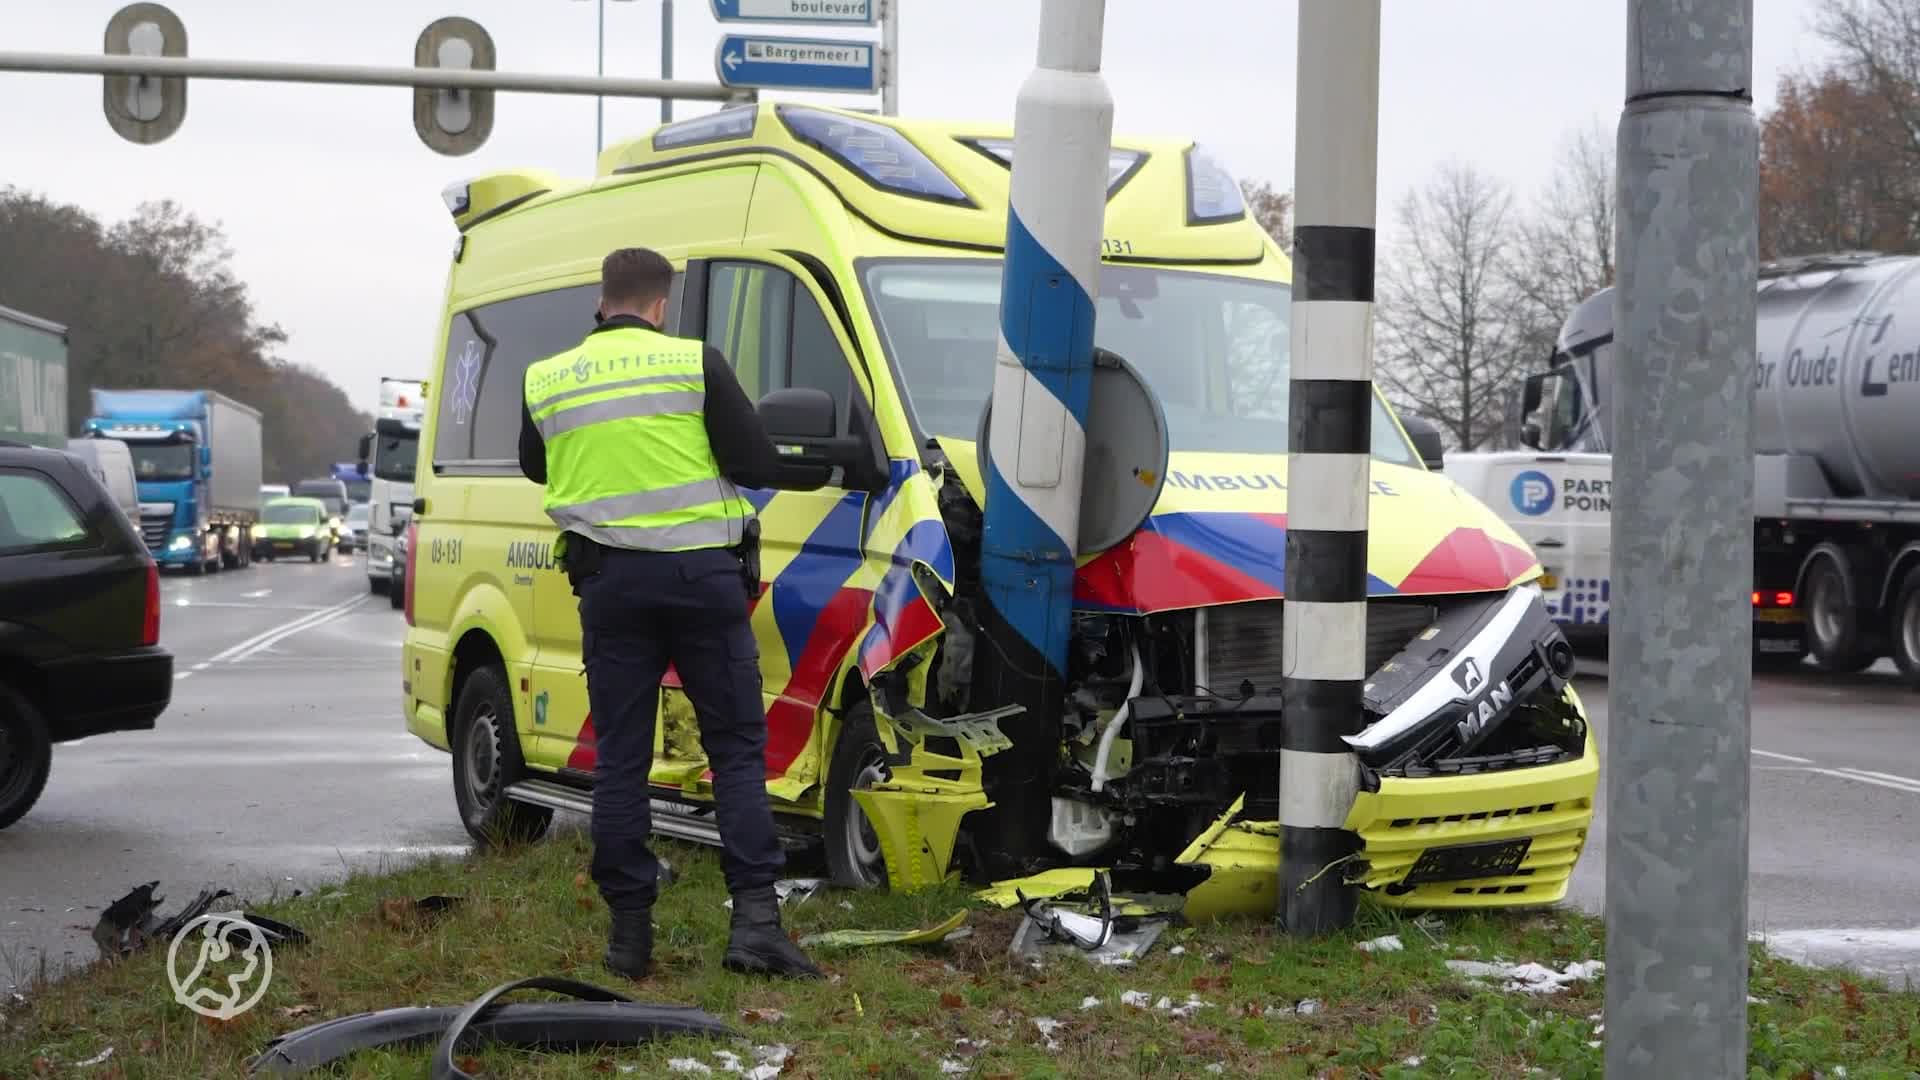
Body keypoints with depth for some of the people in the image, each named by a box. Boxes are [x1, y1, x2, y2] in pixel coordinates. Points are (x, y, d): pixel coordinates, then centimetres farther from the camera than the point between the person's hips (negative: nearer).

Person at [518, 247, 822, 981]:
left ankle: (630, 929, 7)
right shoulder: (696, 363, -5)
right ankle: (755, 917, -7)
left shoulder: (545, 382, 6)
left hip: (609, 580, 2)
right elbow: (760, 465, -5)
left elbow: (534, 467, 23)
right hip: (700, 572, -2)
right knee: (737, 747, 3)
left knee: (620, 756, 8)